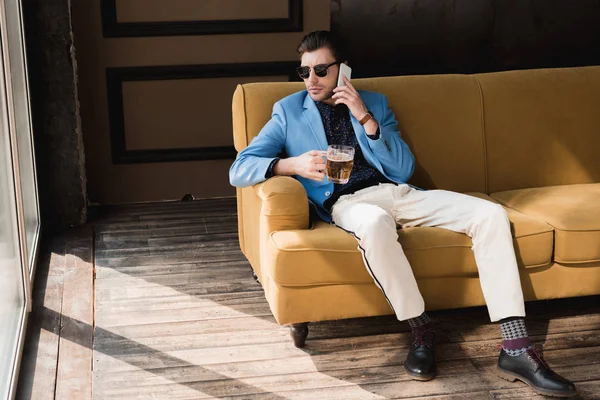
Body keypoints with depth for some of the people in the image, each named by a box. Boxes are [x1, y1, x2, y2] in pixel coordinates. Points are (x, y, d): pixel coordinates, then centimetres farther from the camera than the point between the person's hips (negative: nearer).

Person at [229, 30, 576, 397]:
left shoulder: (374, 103, 19)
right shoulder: (288, 112, 13)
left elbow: (404, 170, 8)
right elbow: (239, 170, 4)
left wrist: (365, 117, -4)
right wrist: (291, 164, -15)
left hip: (398, 192, 4)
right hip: (348, 201, -4)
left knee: (491, 214, -19)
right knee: (375, 223, -42)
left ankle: (516, 349, -23)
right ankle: (421, 329, -20)